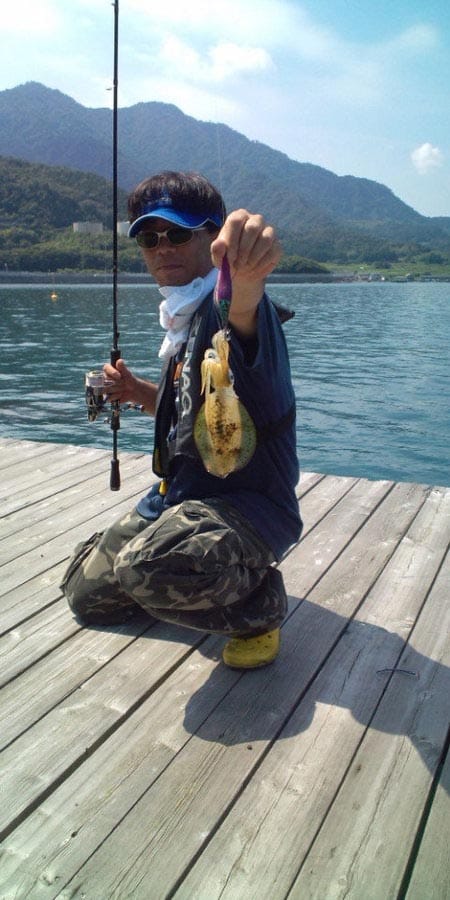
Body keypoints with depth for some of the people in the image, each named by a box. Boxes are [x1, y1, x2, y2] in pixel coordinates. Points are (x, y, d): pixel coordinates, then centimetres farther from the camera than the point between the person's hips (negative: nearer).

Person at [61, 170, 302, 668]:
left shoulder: (223, 307, -18)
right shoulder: (181, 317, 10)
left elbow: (240, 308, -46)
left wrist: (246, 274, -70)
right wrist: (139, 392, 3)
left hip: (250, 503, -9)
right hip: (177, 495, 9)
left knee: (149, 568, -39)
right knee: (87, 595, 15)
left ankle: (259, 605, -7)